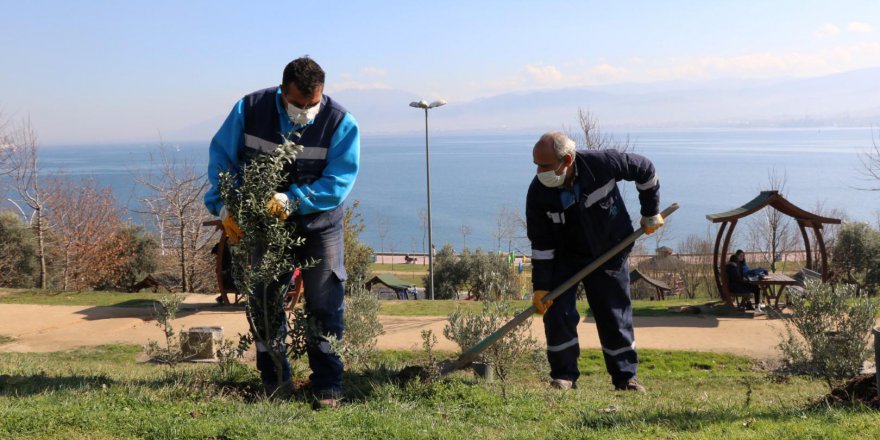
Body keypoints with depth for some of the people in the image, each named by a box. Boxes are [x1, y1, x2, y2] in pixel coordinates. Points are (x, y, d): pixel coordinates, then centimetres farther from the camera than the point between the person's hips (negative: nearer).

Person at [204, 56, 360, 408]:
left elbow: (338, 183, -23)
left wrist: (293, 200, -35)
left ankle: (328, 386, 9)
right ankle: (273, 381, 24)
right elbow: (221, 157, -4)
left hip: (319, 224, -2)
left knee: (324, 305, -3)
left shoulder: (341, 124, -18)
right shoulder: (250, 109, -12)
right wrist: (223, 207, -15)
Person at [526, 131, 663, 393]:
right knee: (556, 310, -11)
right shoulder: (538, 192, -22)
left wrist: (651, 213, 0)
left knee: (615, 315, 5)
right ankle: (564, 375, 6)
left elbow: (645, 169, -7)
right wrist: (540, 287, -16)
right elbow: (540, 244, -14)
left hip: (609, 252, 0)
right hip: (565, 256, 1)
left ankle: (625, 376, 21)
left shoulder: (602, 163, -26)